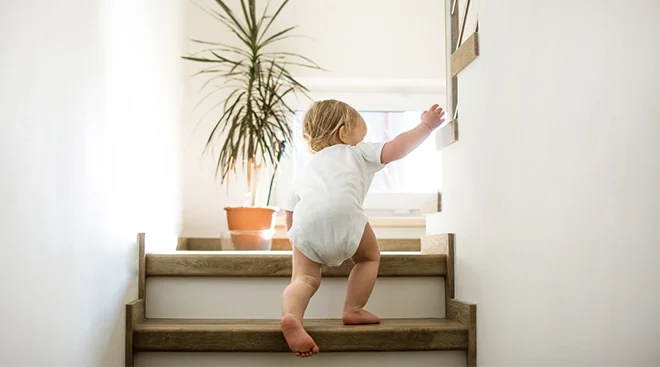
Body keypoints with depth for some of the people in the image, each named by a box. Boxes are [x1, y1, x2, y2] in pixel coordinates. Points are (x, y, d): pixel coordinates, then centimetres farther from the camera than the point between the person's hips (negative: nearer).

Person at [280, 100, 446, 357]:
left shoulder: (308, 170, 42)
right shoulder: (359, 153, 31)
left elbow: (289, 210, 37)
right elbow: (397, 148, 19)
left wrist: (296, 239, 49)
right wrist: (426, 125, 31)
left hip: (305, 221, 3)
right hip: (343, 213, -3)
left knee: (304, 278, 5)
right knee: (370, 257, 22)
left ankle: (291, 315, -24)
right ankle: (353, 310, 14)